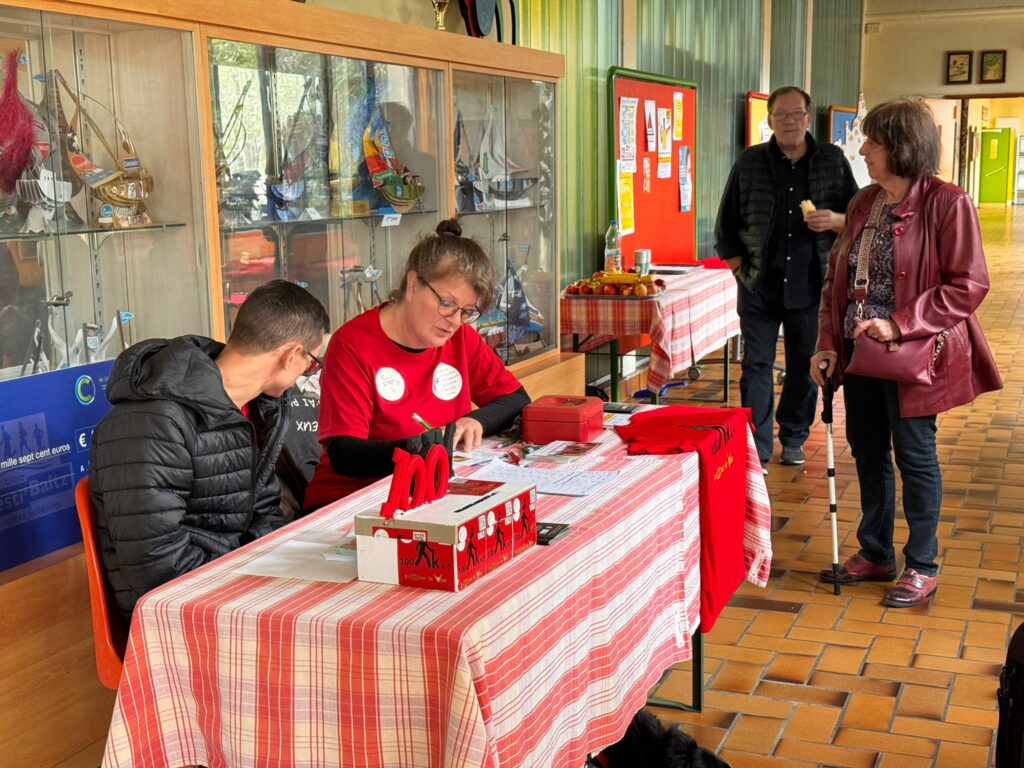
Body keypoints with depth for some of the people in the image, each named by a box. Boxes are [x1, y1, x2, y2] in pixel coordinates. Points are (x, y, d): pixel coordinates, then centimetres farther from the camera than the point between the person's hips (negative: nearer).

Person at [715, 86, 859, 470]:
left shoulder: (833, 161, 5)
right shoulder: (749, 163, 4)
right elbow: (727, 225, 8)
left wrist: (836, 220, -16)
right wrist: (742, 270, 1)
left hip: (811, 285, 1)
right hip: (760, 286, 0)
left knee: (805, 366, 9)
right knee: (756, 366, 0)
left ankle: (793, 440, 26)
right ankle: (756, 450, 6)